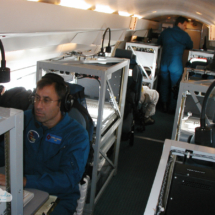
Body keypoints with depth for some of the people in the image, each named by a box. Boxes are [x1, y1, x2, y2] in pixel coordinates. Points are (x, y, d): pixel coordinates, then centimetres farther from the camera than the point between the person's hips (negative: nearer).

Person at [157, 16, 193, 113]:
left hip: (164, 63, 4)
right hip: (176, 64, -3)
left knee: (164, 84, 16)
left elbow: (159, 42, 19)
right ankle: (172, 108, 15)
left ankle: (164, 106, 23)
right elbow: (190, 47, 9)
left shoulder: (165, 32, 5)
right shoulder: (184, 35, -5)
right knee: (175, 87, 9)